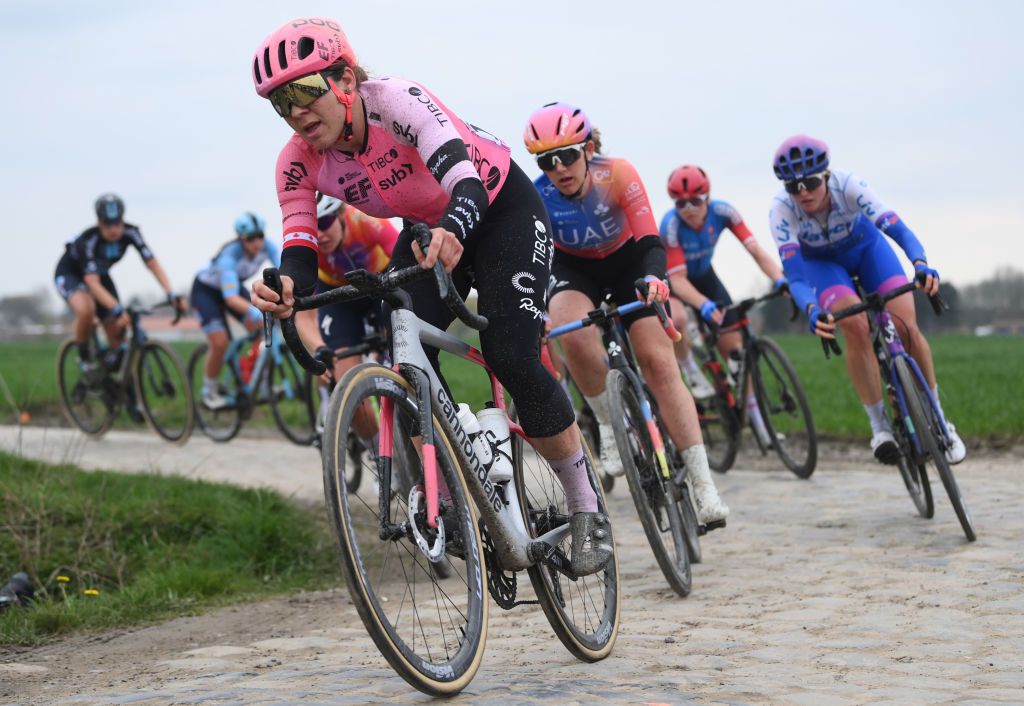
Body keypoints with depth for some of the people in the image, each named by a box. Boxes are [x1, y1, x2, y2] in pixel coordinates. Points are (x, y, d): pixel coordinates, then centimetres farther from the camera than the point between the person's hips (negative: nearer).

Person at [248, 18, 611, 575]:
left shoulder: (394, 101, -34)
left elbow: (465, 181, -47)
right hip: (428, 228, 5)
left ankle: (587, 509, -3)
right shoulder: (300, 162, -19)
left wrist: (452, 233, -69)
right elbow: (301, 247, -28)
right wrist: (286, 288, -52)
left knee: (510, 358, -20)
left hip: (501, 209, -5)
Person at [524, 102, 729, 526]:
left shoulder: (617, 175, -29)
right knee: (572, 332, -35)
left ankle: (704, 488, -18)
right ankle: (609, 425, -12)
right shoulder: (535, 197, -26)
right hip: (573, 268, 1)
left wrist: (653, 279, -53)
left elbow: (650, 242, -33)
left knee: (659, 362, -16)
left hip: (626, 260, -1)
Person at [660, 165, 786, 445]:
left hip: (704, 275, 4)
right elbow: (678, 279, -35)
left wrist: (780, 280, -44)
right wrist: (705, 305, -52)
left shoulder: (722, 211, -25)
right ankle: (692, 375, -12)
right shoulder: (671, 224, -33)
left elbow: (755, 250, -28)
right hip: (669, 281, -4)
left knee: (735, 346, -4)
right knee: (676, 318, -38)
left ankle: (754, 412, 8)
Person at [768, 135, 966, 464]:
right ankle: (879, 427, -14)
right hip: (820, 262, 0)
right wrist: (812, 310, -58)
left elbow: (897, 227, -44)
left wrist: (921, 264, -63)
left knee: (906, 329, -16)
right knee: (856, 328, -27)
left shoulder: (848, 185, -35)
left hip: (866, 246, 0)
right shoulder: (782, 208, -33)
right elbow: (794, 273, -38)